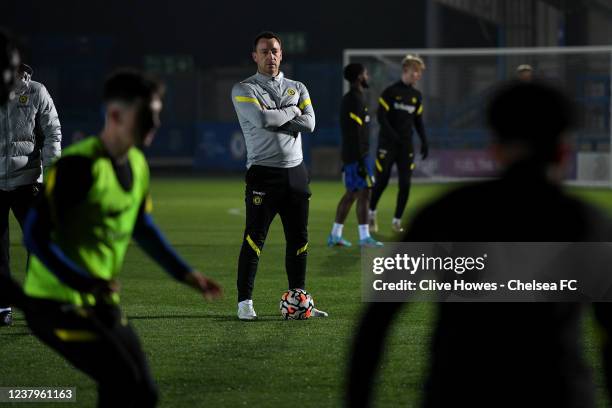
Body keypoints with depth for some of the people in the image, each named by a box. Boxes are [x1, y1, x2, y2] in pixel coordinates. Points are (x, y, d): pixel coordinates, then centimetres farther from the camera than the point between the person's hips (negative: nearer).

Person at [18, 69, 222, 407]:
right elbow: (35, 235, -23)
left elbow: (142, 227, 22)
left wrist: (184, 273, 15)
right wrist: (85, 283, -31)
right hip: (57, 304, -9)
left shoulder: (136, 164, 6)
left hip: (101, 304, 9)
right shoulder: (78, 166, -21)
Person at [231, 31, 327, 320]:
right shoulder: (244, 90, 1)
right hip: (263, 173, -5)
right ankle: (244, 302, -2)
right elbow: (262, 118, -18)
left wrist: (274, 118, -10)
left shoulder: (297, 88, 15)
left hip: (296, 172, 5)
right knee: (254, 239, -7)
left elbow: (309, 123, -3)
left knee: (299, 239, 7)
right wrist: (291, 112, -3)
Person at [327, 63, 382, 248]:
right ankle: (364, 237, -6)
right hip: (357, 156, -10)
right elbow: (355, 134, -20)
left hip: (350, 156, 10)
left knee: (351, 194, 12)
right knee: (364, 193, -7)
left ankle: (335, 236, 14)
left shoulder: (347, 99, 16)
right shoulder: (356, 101, -16)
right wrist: (361, 162, -21)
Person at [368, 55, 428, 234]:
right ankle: (372, 213, 23)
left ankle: (397, 220, 8)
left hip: (406, 146, 4)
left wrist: (424, 142, 6)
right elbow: (381, 117, -10)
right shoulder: (391, 92, -6)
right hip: (387, 145, -4)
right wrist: (393, 136, -20)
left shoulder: (417, 95, 10)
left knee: (405, 185, -3)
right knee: (382, 182, -2)